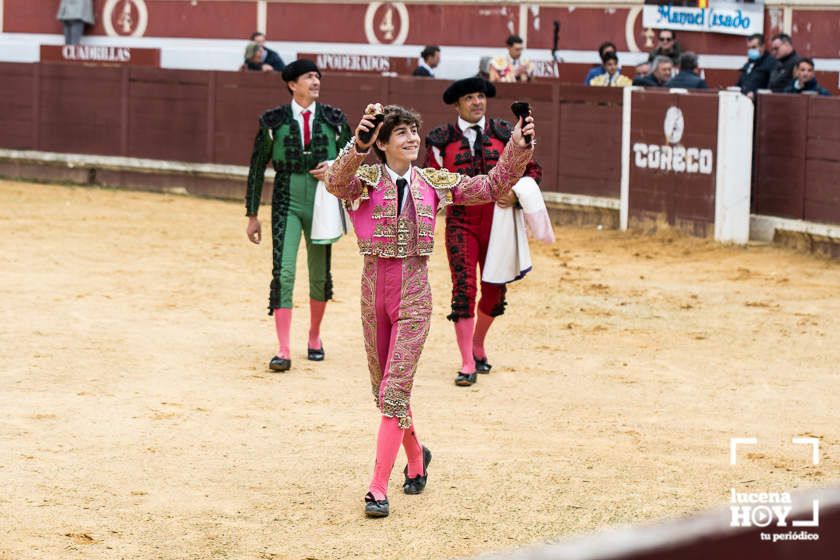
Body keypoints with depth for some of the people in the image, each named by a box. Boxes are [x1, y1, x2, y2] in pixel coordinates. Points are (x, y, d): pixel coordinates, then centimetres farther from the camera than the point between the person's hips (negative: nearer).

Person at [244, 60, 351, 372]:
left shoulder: (334, 120, 4)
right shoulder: (273, 121, -1)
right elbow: (257, 168, 5)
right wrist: (252, 215, 4)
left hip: (322, 202, 2)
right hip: (286, 202, -2)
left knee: (320, 274, 11)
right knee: (283, 272, -13)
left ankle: (314, 335, 34)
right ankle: (283, 351, -13)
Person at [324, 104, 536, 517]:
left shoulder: (433, 183, 4)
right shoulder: (366, 179, -4)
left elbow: (491, 187, 4)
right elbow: (336, 183, -27)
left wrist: (518, 147, -9)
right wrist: (357, 144, -44)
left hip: (414, 293, -1)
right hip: (374, 288, 1)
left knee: (395, 391, -10)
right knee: (384, 389, 15)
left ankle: (378, 489, -9)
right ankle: (416, 457, 41)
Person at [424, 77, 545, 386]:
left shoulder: (505, 134, 5)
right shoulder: (442, 139, 2)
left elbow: (532, 170, 9)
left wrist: (516, 193, -9)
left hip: (498, 221, 2)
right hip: (460, 224, -2)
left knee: (495, 290, 8)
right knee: (464, 288, -11)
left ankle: (478, 345, 35)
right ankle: (467, 364, -5)